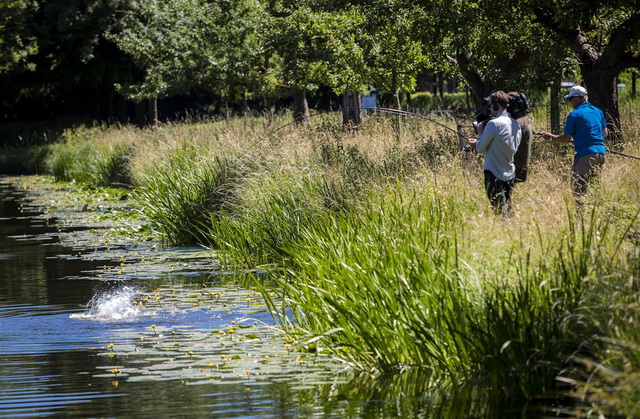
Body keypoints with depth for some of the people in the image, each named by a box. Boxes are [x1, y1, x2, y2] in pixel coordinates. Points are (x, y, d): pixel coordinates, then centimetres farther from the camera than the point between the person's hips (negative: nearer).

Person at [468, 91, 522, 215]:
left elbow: (480, 148, -12)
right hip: (510, 174, 7)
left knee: (498, 210, -6)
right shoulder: (515, 124, 7)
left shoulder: (493, 124, -16)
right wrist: (478, 143, 16)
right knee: (507, 208, 12)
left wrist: (480, 133, 6)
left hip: (494, 174, -7)